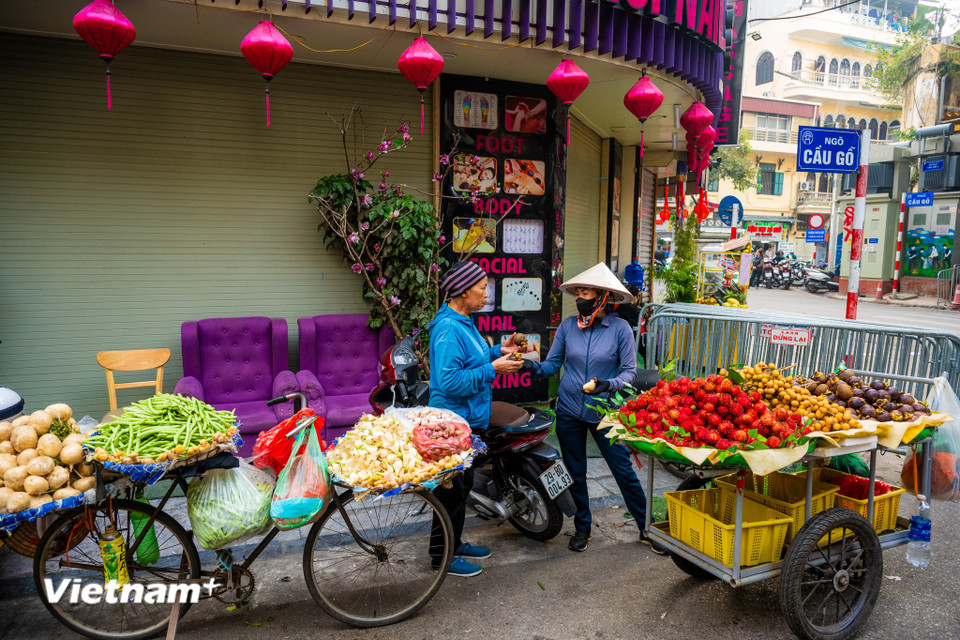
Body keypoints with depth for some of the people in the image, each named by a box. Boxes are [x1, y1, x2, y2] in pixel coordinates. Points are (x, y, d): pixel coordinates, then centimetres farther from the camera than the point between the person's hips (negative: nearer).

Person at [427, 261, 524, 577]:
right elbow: (450, 381, -28)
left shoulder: (463, 323, 10)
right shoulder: (448, 329, -23)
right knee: (451, 489, 2)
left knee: (462, 484, 21)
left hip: (468, 418, 11)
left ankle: (454, 543, 37)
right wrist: (493, 368, -23)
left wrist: (498, 351, 7)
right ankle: (442, 554, 18)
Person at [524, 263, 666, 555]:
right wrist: (532, 365, -19)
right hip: (569, 411, 3)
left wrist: (608, 385, -26)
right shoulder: (568, 326, 0)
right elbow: (553, 364, 0)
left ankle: (647, 529, 21)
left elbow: (630, 370, -8)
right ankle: (582, 527, 32)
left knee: (624, 471, 3)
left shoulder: (619, 328, -9)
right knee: (575, 473, 14)